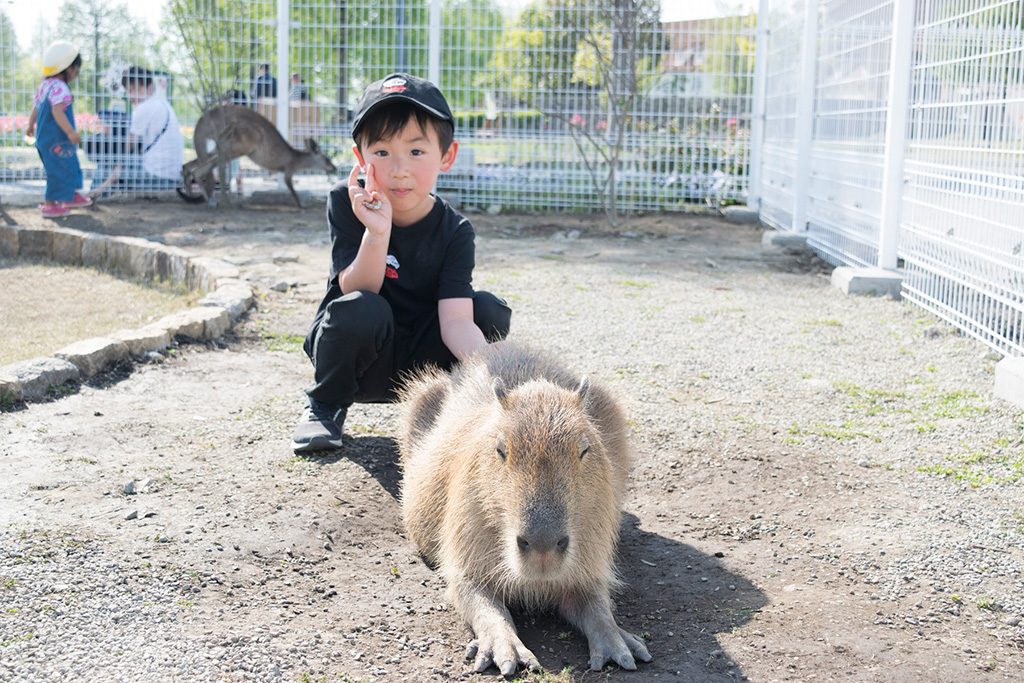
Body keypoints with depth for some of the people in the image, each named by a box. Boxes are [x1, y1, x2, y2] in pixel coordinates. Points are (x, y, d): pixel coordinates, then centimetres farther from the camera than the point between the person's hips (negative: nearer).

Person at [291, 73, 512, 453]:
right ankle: (325, 407, -5)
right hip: (360, 360, -1)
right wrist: (377, 232, -40)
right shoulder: (346, 204, -15)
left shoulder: (454, 231, -14)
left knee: (490, 311, -21)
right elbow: (358, 292, -22)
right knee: (361, 310, -33)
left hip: (419, 364, 2)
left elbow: (455, 318, -25)